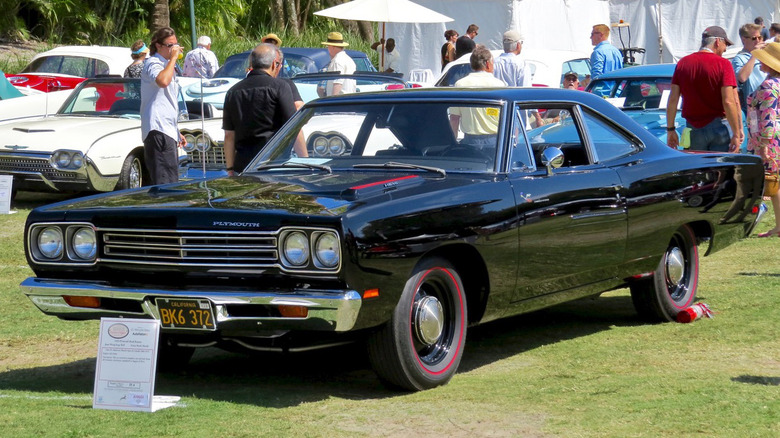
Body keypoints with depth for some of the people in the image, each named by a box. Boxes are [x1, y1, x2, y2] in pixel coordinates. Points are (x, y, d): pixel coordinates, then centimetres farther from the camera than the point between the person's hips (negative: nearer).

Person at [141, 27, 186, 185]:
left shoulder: (165, 65, 25)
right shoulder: (152, 63, -7)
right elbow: (162, 81, -32)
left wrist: (177, 132, 30)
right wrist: (173, 58, -20)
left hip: (168, 130, 10)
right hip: (158, 130, -10)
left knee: (172, 181, 11)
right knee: (165, 181, -18)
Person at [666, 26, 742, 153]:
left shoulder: (683, 63, 6)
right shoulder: (723, 64, -7)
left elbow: (673, 100, 4)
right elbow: (729, 102, -14)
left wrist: (670, 129, 10)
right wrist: (736, 134, -11)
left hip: (693, 128, 4)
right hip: (718, 127, -4)